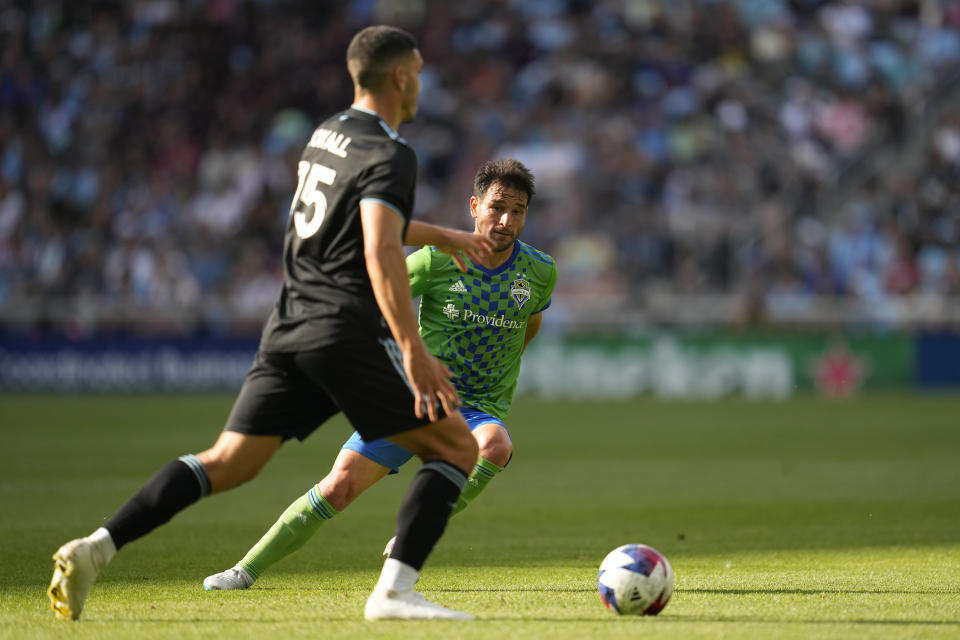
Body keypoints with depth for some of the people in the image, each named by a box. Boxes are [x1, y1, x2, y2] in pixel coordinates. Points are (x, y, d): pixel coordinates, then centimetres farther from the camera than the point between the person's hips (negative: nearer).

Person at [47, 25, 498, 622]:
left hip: (289, 328, 8)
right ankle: (395, 590, -14)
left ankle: (96, 547, -12)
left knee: (227, 463, 5)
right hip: (348, 331, -8)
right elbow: (380, 253, -23)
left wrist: (441, 236, 49)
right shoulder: (391, 155, -9)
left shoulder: (327, 135, 19)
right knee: (458, 449, 1)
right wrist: (413, 349, -27)